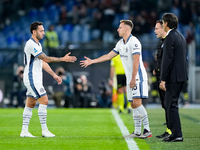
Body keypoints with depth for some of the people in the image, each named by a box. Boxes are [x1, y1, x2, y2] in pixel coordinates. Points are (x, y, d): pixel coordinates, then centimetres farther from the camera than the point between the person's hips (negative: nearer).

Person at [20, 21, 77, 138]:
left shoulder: (38, 44, 15)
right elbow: (46, 59, -20)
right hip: (32, 78, -10)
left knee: (30, 104, 9)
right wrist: (63, 59, -16)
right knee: (44, 100, -12)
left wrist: (54, 75, 16)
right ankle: (44, 130, -9)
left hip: (36, 79, 10)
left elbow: (43, 62, 20)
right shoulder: (31, 44, -17)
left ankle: (24, 131, 10)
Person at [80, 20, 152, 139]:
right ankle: (137, 132, 8)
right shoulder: (121, 43, 15)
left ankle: (147, 130, -14)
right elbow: (109, 56, 22)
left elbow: (136, 61, -19)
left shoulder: (134, 42, -13)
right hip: (130, 79, 9)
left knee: (137, 103, -17)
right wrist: (92, 61, 21)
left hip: (138, 77, -9)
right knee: (133, 105, 6)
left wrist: (134, 79, -22)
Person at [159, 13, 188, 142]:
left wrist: (163, 79, -18)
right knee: (170, 102, 16)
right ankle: (174, 131, 19)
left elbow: (167, 59, -19)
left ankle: (177, 135, -8)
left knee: (171, 104, -6)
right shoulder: (181, 37, 16)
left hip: (173, 76, -10)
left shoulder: (170, 38, -14)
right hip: (181, 75, 10)